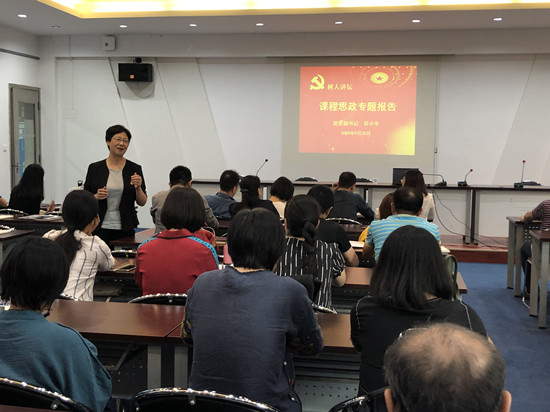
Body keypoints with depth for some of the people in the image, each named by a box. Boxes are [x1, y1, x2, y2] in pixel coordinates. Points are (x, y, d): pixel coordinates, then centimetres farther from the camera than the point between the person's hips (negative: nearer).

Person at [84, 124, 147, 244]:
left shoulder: (135, 169, 3)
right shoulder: (95, 168, 2)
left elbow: (142, 202, 2)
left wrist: (138, 187, -15)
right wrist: (97, 197, -13)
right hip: (100, 228, 0)